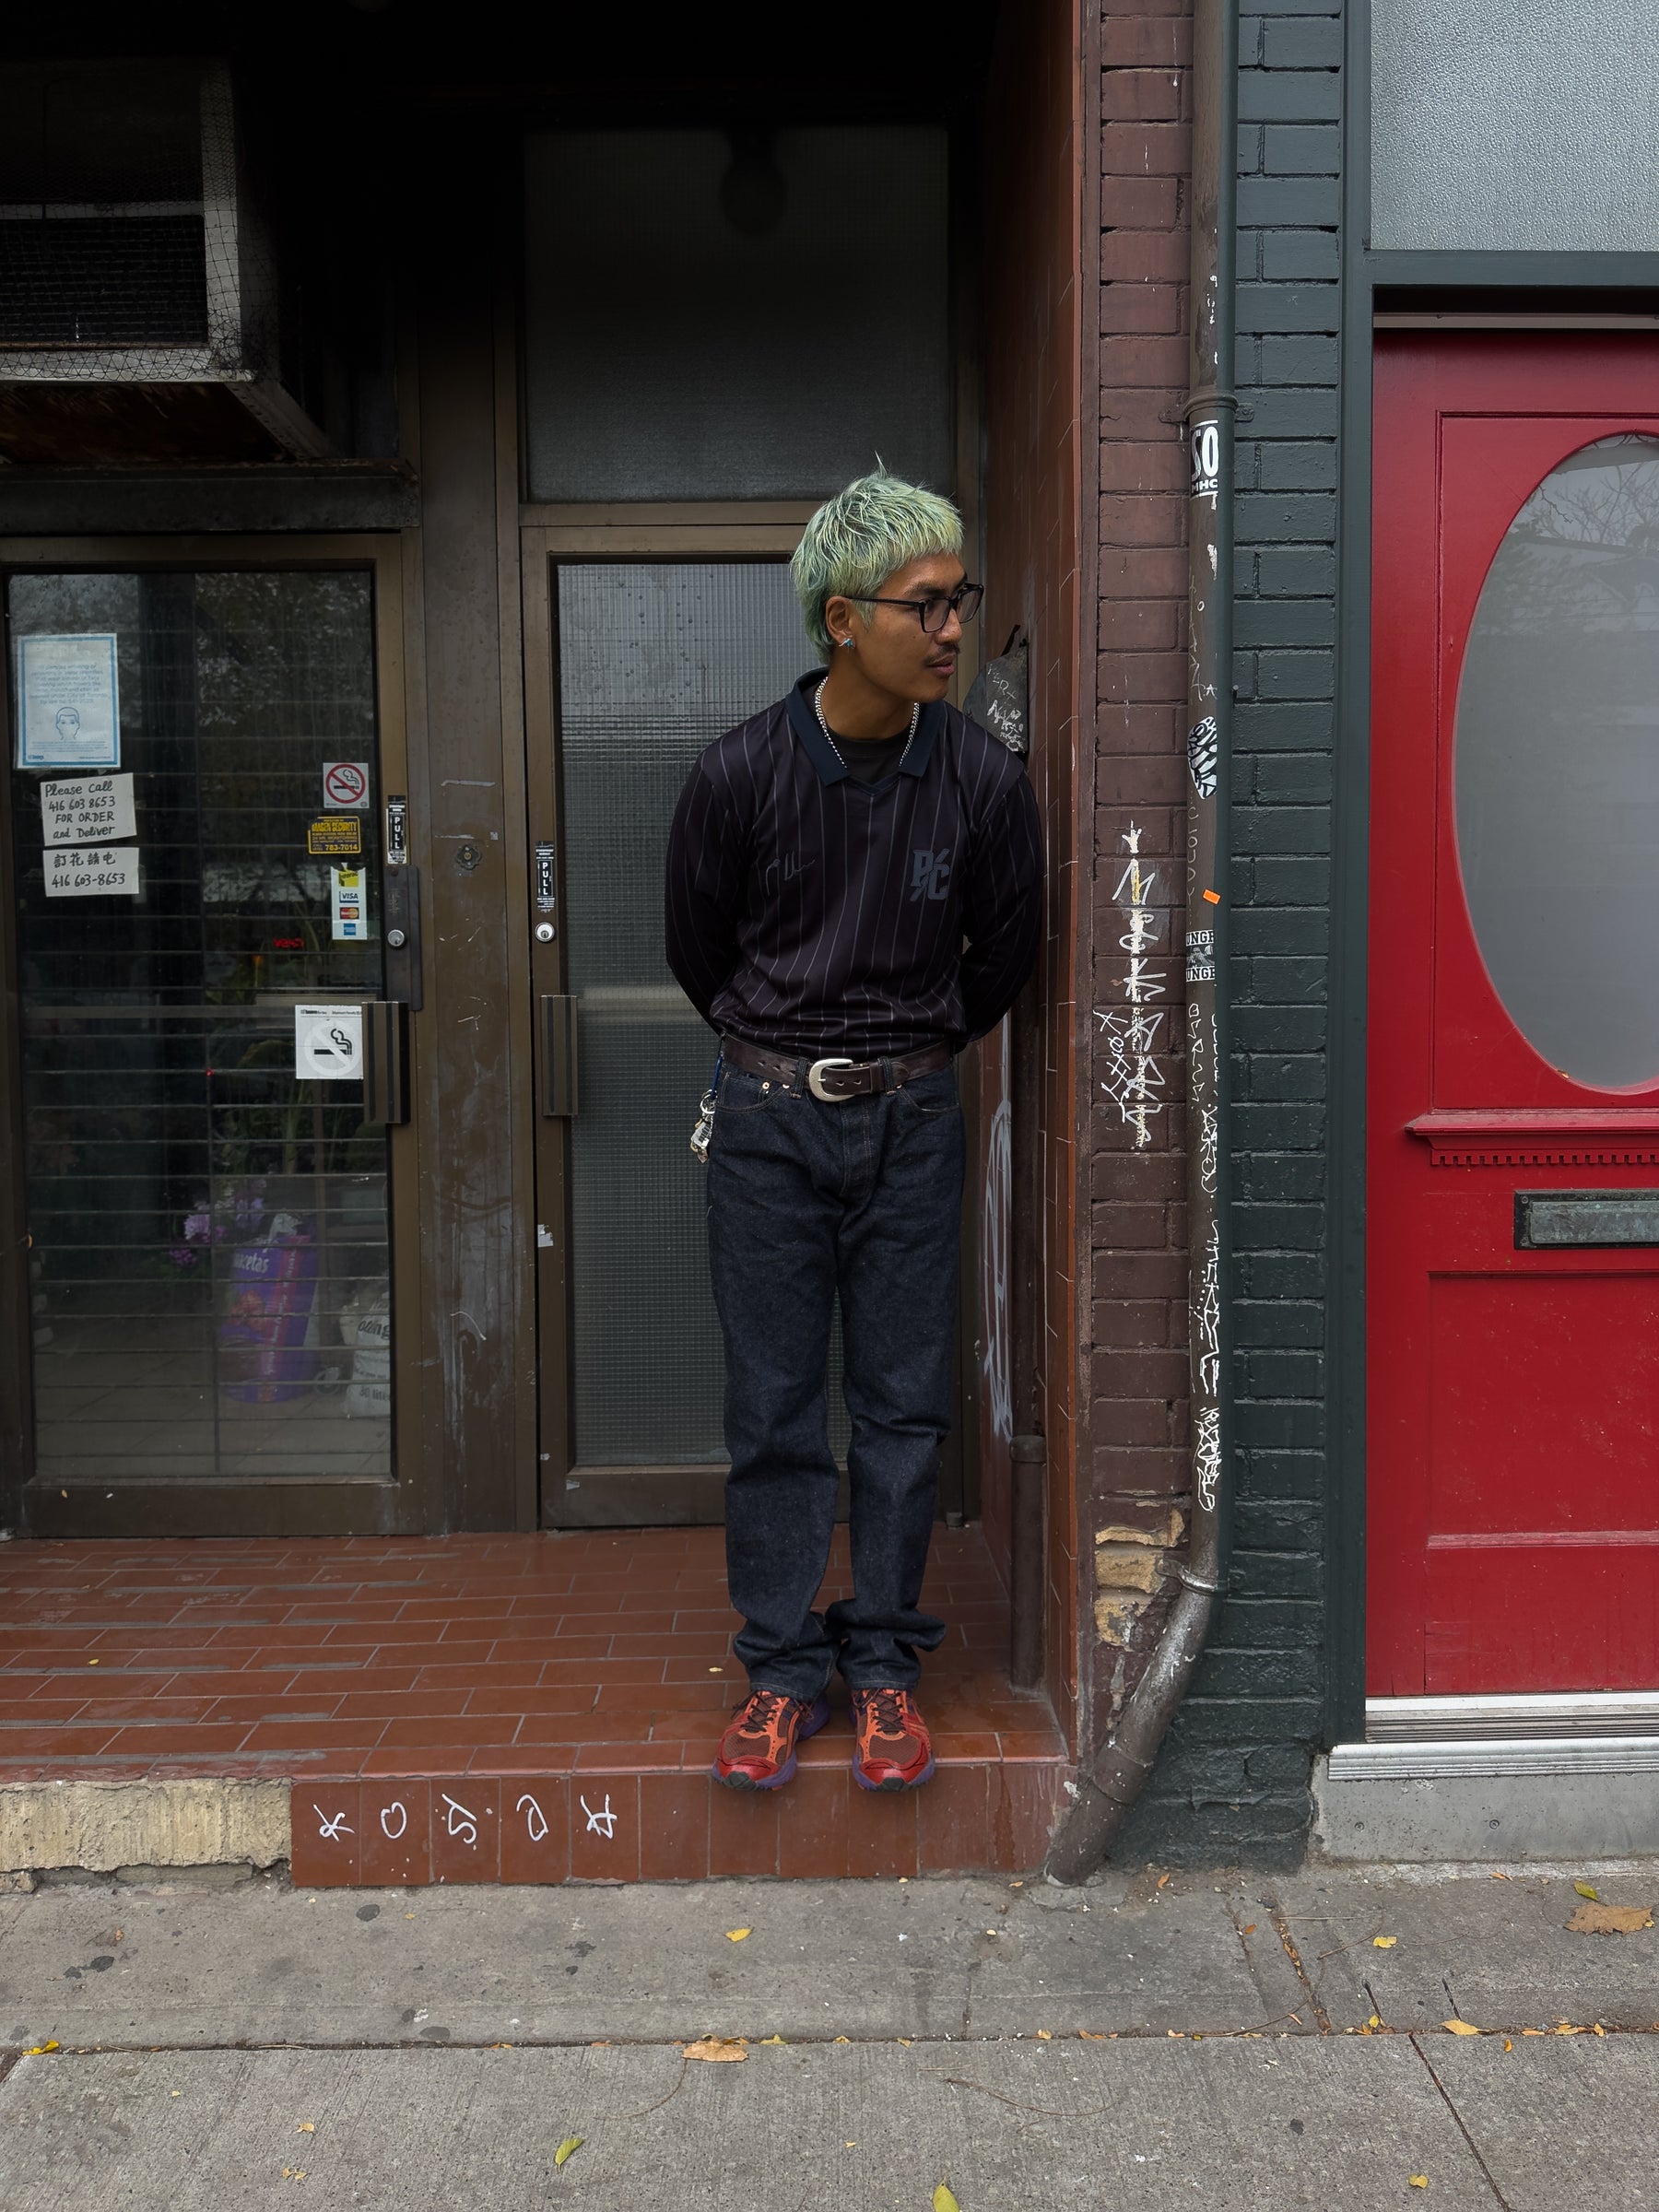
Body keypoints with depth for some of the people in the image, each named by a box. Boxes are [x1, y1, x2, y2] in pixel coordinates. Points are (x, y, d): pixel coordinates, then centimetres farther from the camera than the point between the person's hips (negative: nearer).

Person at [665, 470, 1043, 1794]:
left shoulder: (982, 779, -5)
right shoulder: (741, 774, -9)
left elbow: (1006, 952, 10)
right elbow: (697, 945, 7)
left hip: (912, 1120, 1)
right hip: (769, 1122, -1)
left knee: (905, 1406, 6)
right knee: (774, 1409, 6)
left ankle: (884, 1666, 22)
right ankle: (784, 1671, 21)